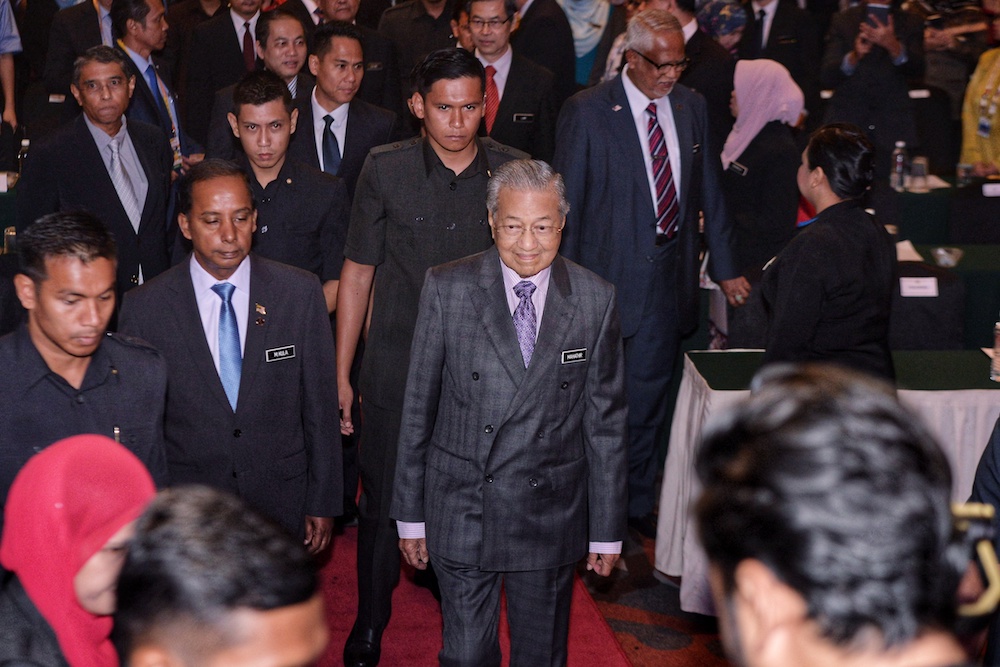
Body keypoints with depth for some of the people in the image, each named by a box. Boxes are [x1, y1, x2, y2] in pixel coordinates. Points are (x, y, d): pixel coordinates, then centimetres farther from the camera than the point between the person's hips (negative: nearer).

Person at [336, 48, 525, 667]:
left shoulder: (514, 171, -3)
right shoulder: (385, 169, -5)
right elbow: (358, 271, 1)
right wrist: (341, 375, 1)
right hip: (396, 365, -1)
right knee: (383, 498, 9)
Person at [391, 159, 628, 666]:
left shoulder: (595, 300, -3)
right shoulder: (447, 289, -6)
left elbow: (606, 421, 1)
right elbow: (417, 407, -1)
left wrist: (607, 528, 4)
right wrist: (410, 512, 1)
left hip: (552, 516, 1)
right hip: (461, 510, -1)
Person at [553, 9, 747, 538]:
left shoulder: (691, 107, 7)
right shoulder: (587, 111, -8)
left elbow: (708, 191, 13)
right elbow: (568, 201, -6)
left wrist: (724, 268, 13)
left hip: (669, 275, 4)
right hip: (608, 274, -4)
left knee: (647, 396, 14)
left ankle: (636, 504, 29)